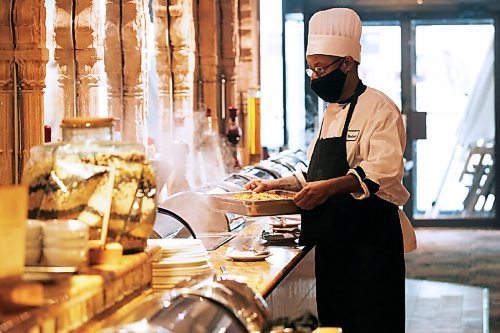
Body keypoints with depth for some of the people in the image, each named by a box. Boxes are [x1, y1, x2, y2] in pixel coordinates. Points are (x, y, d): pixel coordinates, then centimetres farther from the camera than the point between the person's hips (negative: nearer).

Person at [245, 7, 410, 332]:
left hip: (369, 241, -9)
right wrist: (276, 184, 14)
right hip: (332, 242, 9)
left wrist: (330, 187, -35)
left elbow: (384, 171, -24)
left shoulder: (378, 108, -11)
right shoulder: (332, 113, 18)